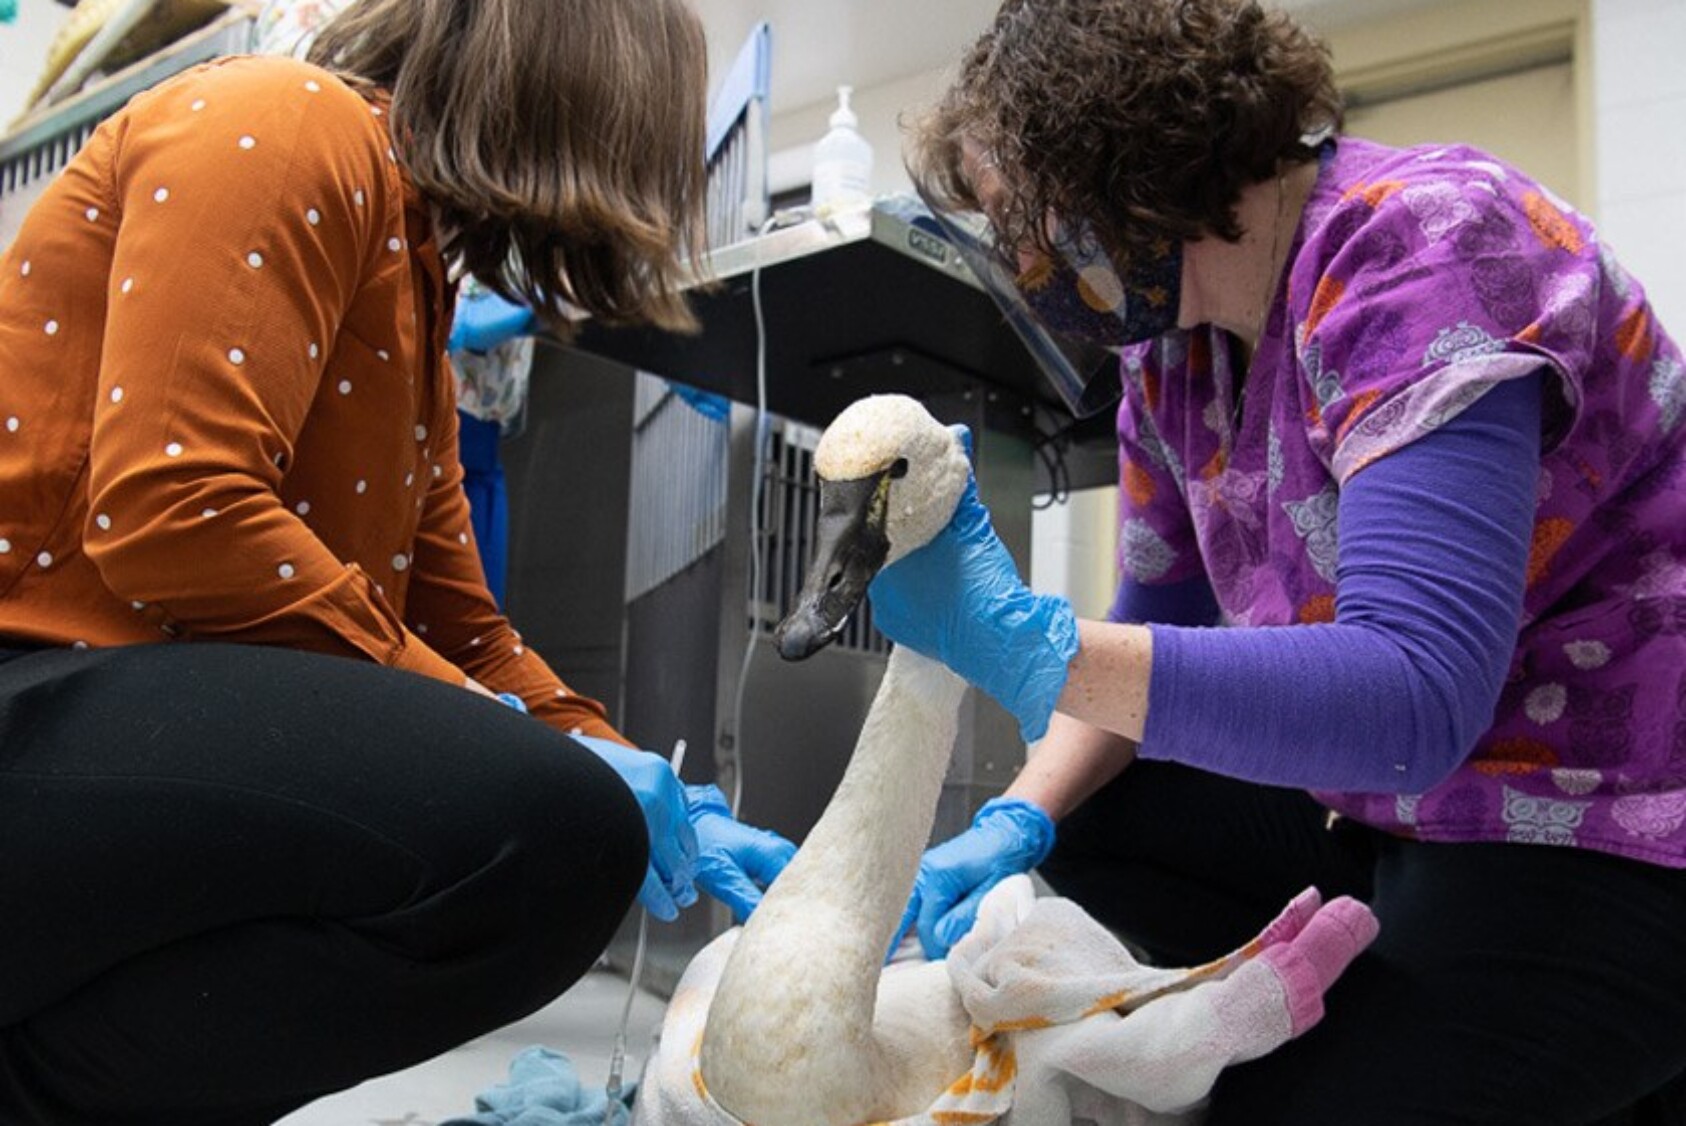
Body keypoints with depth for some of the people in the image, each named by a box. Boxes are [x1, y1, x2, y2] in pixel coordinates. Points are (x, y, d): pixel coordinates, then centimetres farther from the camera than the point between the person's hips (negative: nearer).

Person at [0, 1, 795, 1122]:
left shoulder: (418, 281, 21)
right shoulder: (284, 123, -6)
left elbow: (466, 635, 20)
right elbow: (168, 510, -20)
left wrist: (668, 818, 17)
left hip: (152, 724, 10)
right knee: (544, 830, -27)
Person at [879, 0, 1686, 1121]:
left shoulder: (1418, 242, -23)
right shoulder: (1167, 340, 2)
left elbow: (1418, 698, -33)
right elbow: (1157, 623, 10)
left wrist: (1026, 645, -38)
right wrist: (1019, 819, -7)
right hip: (1396, 805, 8)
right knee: (1077, 831, 3)